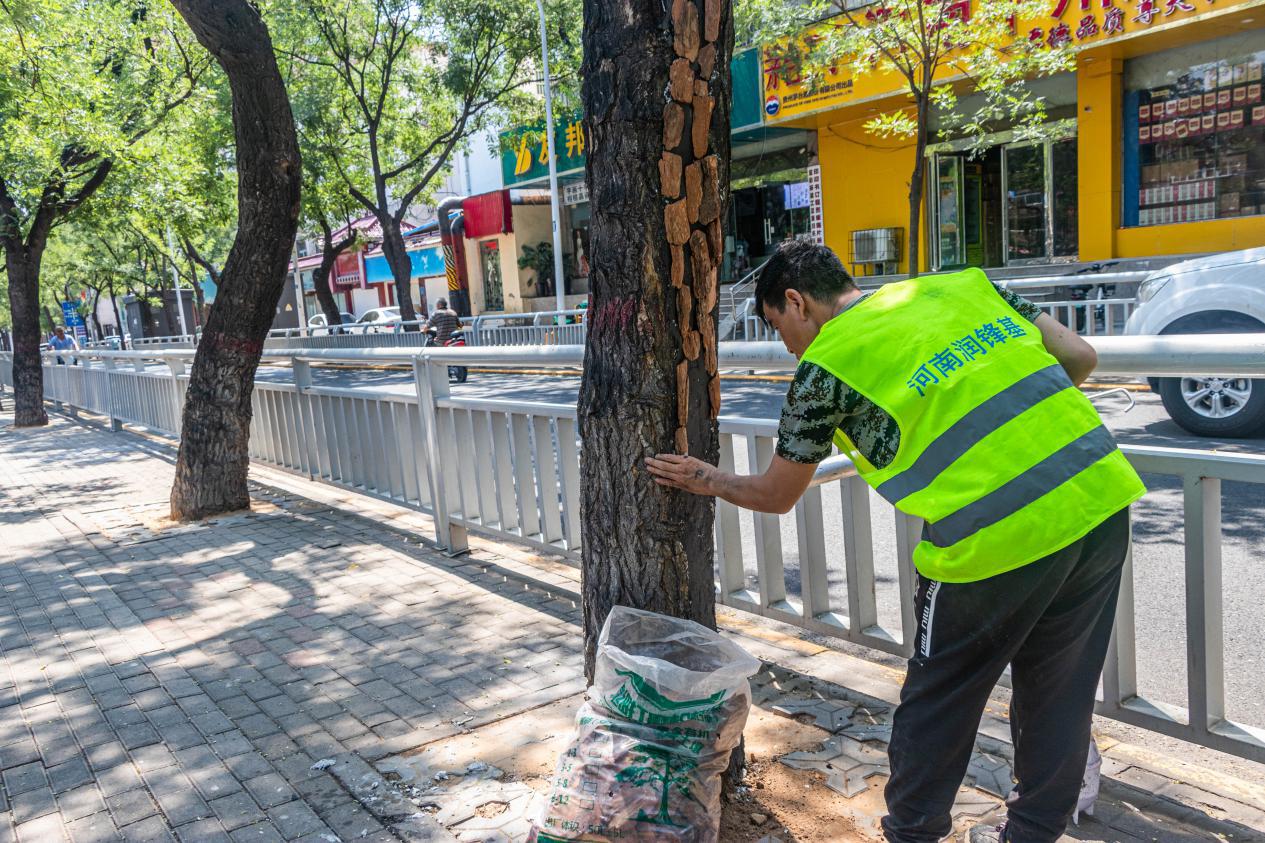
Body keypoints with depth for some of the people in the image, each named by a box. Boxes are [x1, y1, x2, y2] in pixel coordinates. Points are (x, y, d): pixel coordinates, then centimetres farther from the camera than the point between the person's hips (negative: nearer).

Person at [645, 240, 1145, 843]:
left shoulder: (825, 365, 0)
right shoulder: (963, 285, 15)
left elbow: (775, 495, 11)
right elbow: (1080, 357, 15)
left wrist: (710, 481, 30)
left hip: (1000, 539, -7)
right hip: (1102, 501, 7)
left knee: (934, 707, 15)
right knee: (1058, 692, 23)